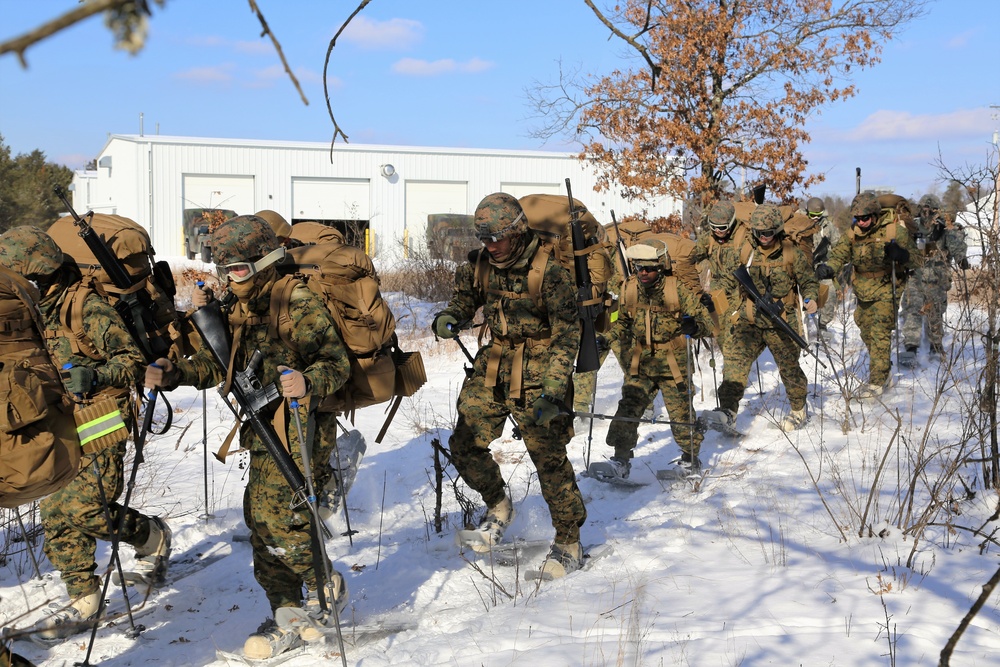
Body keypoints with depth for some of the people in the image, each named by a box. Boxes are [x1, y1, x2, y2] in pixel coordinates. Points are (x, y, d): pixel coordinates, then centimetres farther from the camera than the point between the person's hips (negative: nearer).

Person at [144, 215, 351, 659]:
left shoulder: (299, 306, -14)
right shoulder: (238, 310, 11)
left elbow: (337, 362, -18)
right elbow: (215, 363, 15)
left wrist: (308, 384, -39)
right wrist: (171, 374, -2)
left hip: (300, 435, -8)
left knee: (280, 523, -13)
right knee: (261, 523, 9)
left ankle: (327, 587, 13)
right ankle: (288, 619, 20)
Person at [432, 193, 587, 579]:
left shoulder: (548, 271, -17)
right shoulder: (479, 265, 1)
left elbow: (567, 334, -16)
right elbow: (464, 298, 19)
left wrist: (552, 390, -25)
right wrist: (448, 319, -6)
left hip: (536, 372, -6)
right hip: (493, 366, 6)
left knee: (549, 456, -5)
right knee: (465, 445, 3)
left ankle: (569, 543, 10)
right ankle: (498, 506, 30)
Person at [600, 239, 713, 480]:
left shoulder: (677, 289, -10)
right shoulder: (629, 289, 2)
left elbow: (704, 319, -8)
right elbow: (623, 323, 19)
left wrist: (694, 326, -30)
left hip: (672, 364, -3)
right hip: (639, 363, 3)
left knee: (680, 413, 5)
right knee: (628, 408, -8)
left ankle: (691, 458, 24)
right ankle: (621, 458, 0)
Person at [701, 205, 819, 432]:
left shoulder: (791, 253, 0)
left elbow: (809, 280, 7)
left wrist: (810, 298, -12)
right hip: (749, 321, 2)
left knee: (789, 367, 7)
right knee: (735, 360, -18)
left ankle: (799, 410, 32)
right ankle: (727, 411, -23)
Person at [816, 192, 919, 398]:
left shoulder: (894, 231, -14)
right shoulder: (852, 234, -3)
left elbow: (914, 258, -11)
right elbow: (839, 255, -12)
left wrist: (899, 254, -34)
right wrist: (828, 269, -34)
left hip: (886, 290, -6)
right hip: (863, 291, 6)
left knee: (880, 334, -13)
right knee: (867, 333, 17)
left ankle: (877, 382, -9)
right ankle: (883, 370, 40)